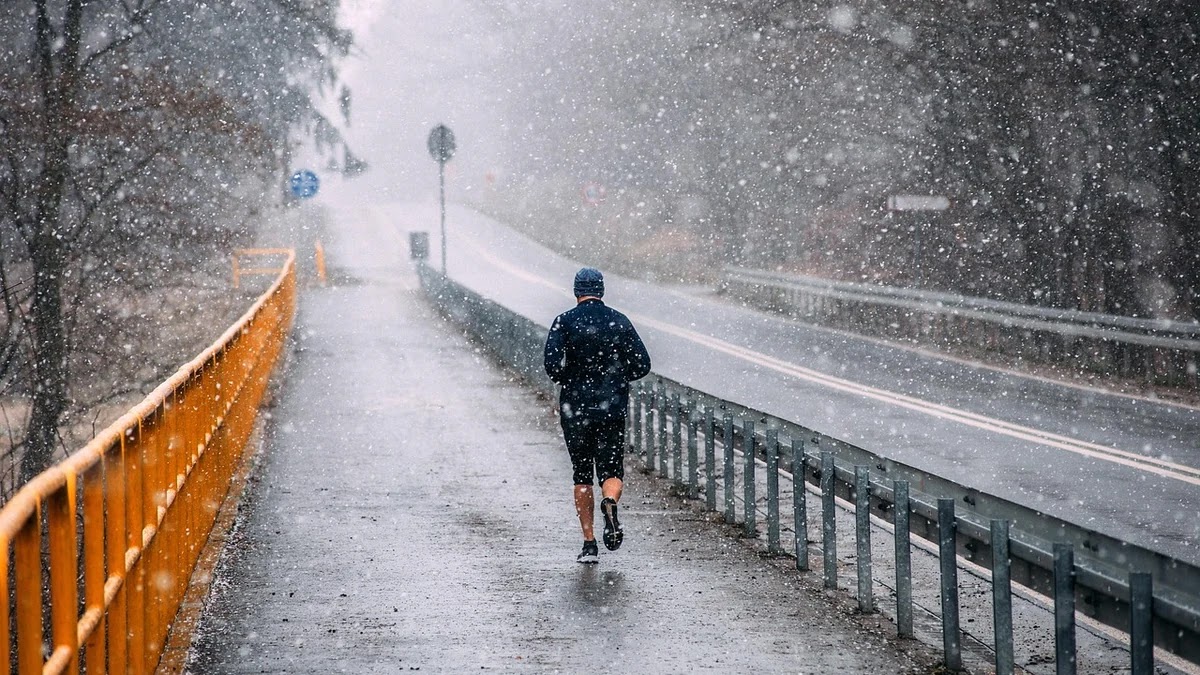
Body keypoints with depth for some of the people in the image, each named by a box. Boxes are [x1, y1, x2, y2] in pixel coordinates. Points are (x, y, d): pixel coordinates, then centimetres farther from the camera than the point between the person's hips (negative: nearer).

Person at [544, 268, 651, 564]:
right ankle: (610, 502, -27)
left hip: (575, 410, -1)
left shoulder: (564, 322, -3)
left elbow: (553, 364, -15)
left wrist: (569, 381, 6)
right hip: (613, 409, 1)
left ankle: (589, 543, 7)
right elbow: (642, 365, 1)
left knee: (582, 477, 10)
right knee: (612, 472, 8)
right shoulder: (620, 321, 3)